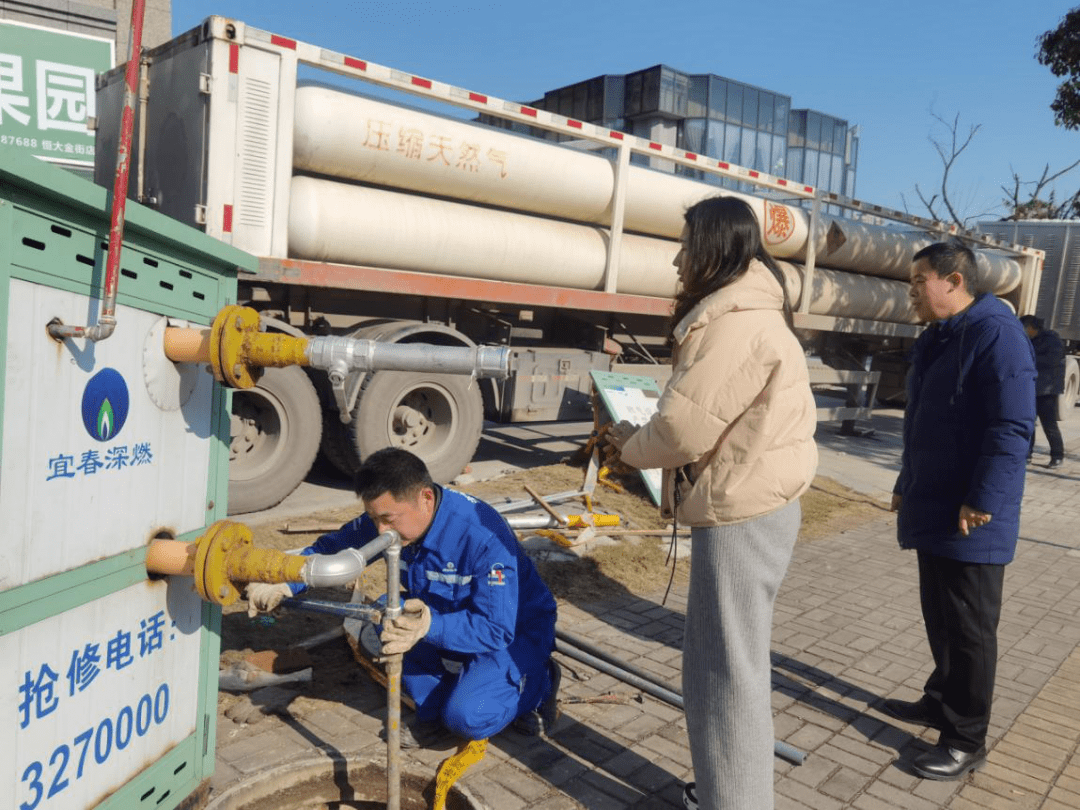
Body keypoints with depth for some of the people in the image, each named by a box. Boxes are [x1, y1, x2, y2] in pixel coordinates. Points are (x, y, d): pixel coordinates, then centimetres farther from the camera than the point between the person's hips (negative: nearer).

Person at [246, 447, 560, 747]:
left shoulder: (484, 537, -36)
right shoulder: (386, 518, -15)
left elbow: (497, 629, -34)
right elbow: (330, 549, -3)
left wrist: (430, 626, -49)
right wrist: (283, 584, -22)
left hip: (514, 628, -6)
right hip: (444, 613, 6)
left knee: (467, 717, -25)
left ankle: (538, 680, 6)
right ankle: (432, 711, 2)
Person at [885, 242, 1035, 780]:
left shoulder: (996, 334, -16)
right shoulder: (934, 340, 13)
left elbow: (1012, 427, -22)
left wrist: (982, 502, -22)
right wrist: (906, 486, 21)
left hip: (970, 521, -9)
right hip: (932, 510, 9)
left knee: (969, 629, 3)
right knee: (939, 617, 20)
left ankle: (966, 740, 16)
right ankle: (941, 701, 36)